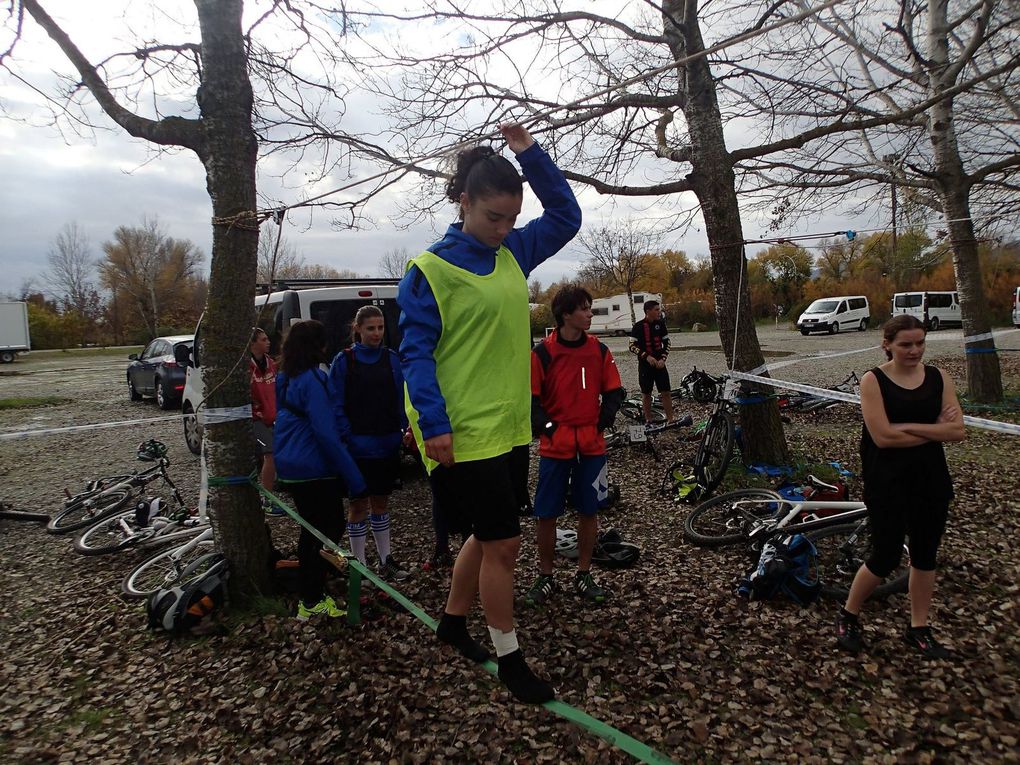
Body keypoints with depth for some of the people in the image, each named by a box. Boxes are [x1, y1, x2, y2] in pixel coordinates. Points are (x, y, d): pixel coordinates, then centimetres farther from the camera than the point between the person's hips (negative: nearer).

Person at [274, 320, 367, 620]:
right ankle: (313, 602, 5)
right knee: (331, 528, 2)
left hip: (291, 468, 9)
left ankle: (308, 595, 27)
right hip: (316, 468, -9)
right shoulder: (313, 379, -18)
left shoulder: (284, 379, 10)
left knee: (311, 529, 18)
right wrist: (354, 477, -19)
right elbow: (326, 433, -22)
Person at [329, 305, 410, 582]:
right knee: (358, 505, 7)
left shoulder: (391, 359, 4)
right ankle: (360, 565, 19)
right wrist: (347, 438, -15)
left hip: (387, 445, 3)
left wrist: (406, 429, -9)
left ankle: (385, 559, 27)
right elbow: (337, 405, -8)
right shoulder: (344, 361, -5)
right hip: (358, 448, -3)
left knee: (381, 502, 16)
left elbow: (402, 399, 3)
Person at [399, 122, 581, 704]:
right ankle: (510, 658, 19)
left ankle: (453, 621, 40)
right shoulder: (430, 269, -9)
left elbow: (566, 217, 15)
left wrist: (531, 154, 5)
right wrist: (434, 423, -19)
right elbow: (416, 351, -11)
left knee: (488, 536, 18)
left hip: (509, 428, 8)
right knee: (503, 543, -1)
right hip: (464, 433, -7)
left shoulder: (514, 253, 10)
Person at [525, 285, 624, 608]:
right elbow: (530, 398, -4)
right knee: (546, 514, 3)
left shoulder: (598, 350, 3)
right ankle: (545, 577, 20)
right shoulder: (542, 353, -7)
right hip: (555, 446, -3)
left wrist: (601, 423, -1)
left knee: (589, 511, 8)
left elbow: (614, 392, 9)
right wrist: (547, 427, -11)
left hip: (591, 445, 3)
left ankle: (583, 575, 24)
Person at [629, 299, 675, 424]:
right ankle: (648, 421, 18)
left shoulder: (660, 324, 3)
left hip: (659, 364, 3)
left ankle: (670, 421, 8)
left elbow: (667, 342, 9)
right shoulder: (639, 326, -8)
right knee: (646, 394, 6)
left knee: (666, 393, 1)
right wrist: (647, 356, -19)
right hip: (645, 365, -3)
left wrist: (663, 359, -5)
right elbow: (632, 346, -9)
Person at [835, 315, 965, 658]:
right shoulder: (873, 381, -9)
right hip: (888, 483, -4)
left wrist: (907, 426, -17)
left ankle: (918, 629, 30)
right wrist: (934, 430, -11)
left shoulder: (938, 378, 3)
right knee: (886, 556, 0)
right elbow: (883, 437, -18)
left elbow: (957, 430, -7)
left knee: (925, 554, 13)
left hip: (930, 480, 5)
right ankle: (848, 617, 22)